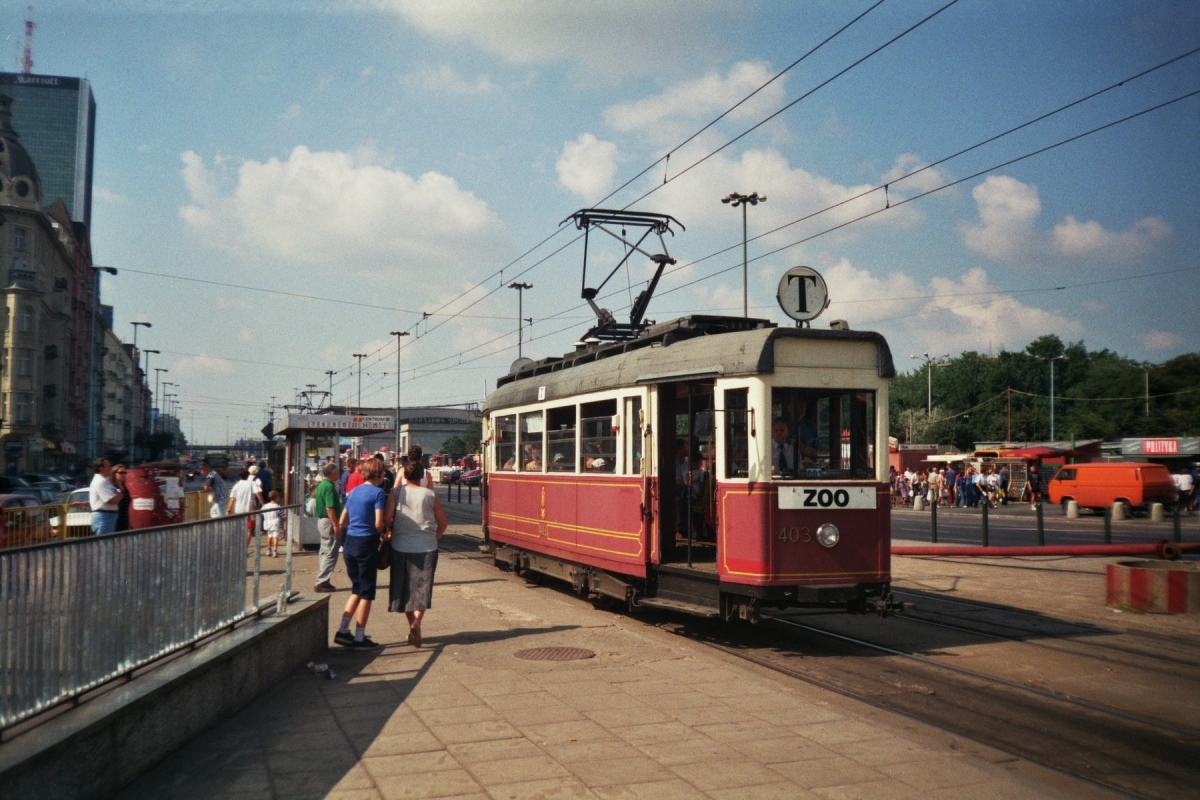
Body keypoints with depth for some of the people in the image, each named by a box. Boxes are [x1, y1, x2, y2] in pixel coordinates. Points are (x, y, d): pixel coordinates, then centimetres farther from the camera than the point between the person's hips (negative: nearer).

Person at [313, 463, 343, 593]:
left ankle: (322, 581, 21)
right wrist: (336, 525, -23)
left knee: (324, 551, 15)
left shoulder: (321, 485, 13)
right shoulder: (329, 487, -18)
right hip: (329, 522, -10)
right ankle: (322, 583, -6)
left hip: (321, 520, 10)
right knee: (330, 553, -6)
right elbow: (329, 508, -24)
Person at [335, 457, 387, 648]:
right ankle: (359, 637, 9)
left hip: (349, 542, 7)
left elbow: (343, 521, 15)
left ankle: (342, 631, 15)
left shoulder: (353, 492, 11)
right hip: (367, 544, -7)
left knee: (356, 590, 19)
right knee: (366, 593, 4)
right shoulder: (378, 492, -10)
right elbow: (378, 524, -16)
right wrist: (382, 532, 4)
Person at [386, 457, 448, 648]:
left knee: (405, 588, 13)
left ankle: (412, 627, 17)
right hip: (426, 547, -1)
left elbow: (388, 518, -12)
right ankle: (417, 621, -20)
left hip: (401, 547, 1)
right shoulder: (430, 495, 0)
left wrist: (391, 532, 8)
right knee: (422, 587, 2)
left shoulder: (397, 493, -2)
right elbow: (443, 523, 3)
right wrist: (435, 537, 20)